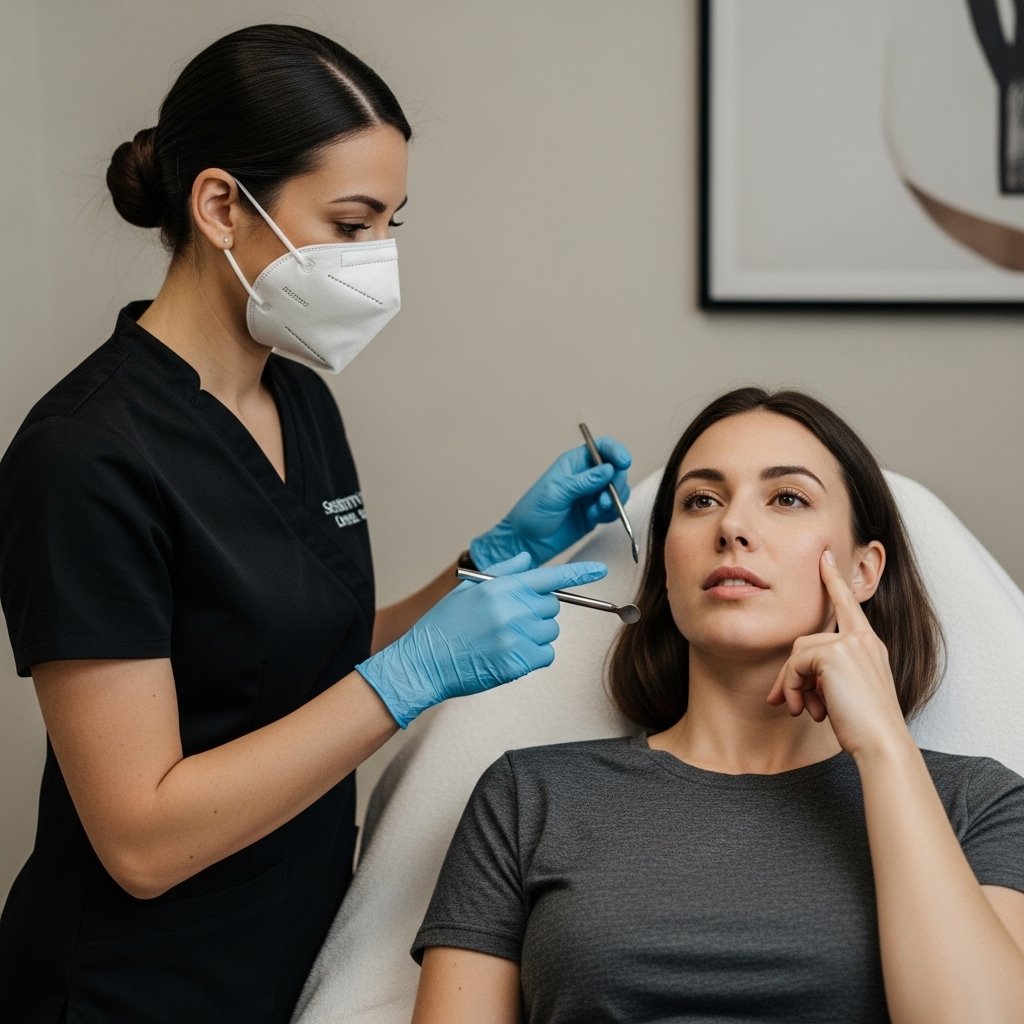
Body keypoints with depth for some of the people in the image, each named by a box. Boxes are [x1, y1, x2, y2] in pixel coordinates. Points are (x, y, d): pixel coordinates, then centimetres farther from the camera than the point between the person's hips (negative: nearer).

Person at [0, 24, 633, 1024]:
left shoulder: (301, 399, 2)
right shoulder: (88, 455, -23)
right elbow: (142, 839, -24)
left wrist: (500, 554, -4)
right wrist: (420, 669, -26)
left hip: (302, 942, 7)